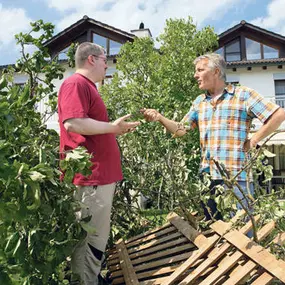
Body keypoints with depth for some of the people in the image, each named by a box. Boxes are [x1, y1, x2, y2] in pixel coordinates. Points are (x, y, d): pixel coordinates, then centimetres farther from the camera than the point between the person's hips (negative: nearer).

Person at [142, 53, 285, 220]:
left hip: (236, 176, -5)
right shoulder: (199, 102, 15)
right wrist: (159, 118, -7)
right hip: (207, 176, 6)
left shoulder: (243, 94, -2)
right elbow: (181, 130, 9)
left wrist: (253, 141, -7)